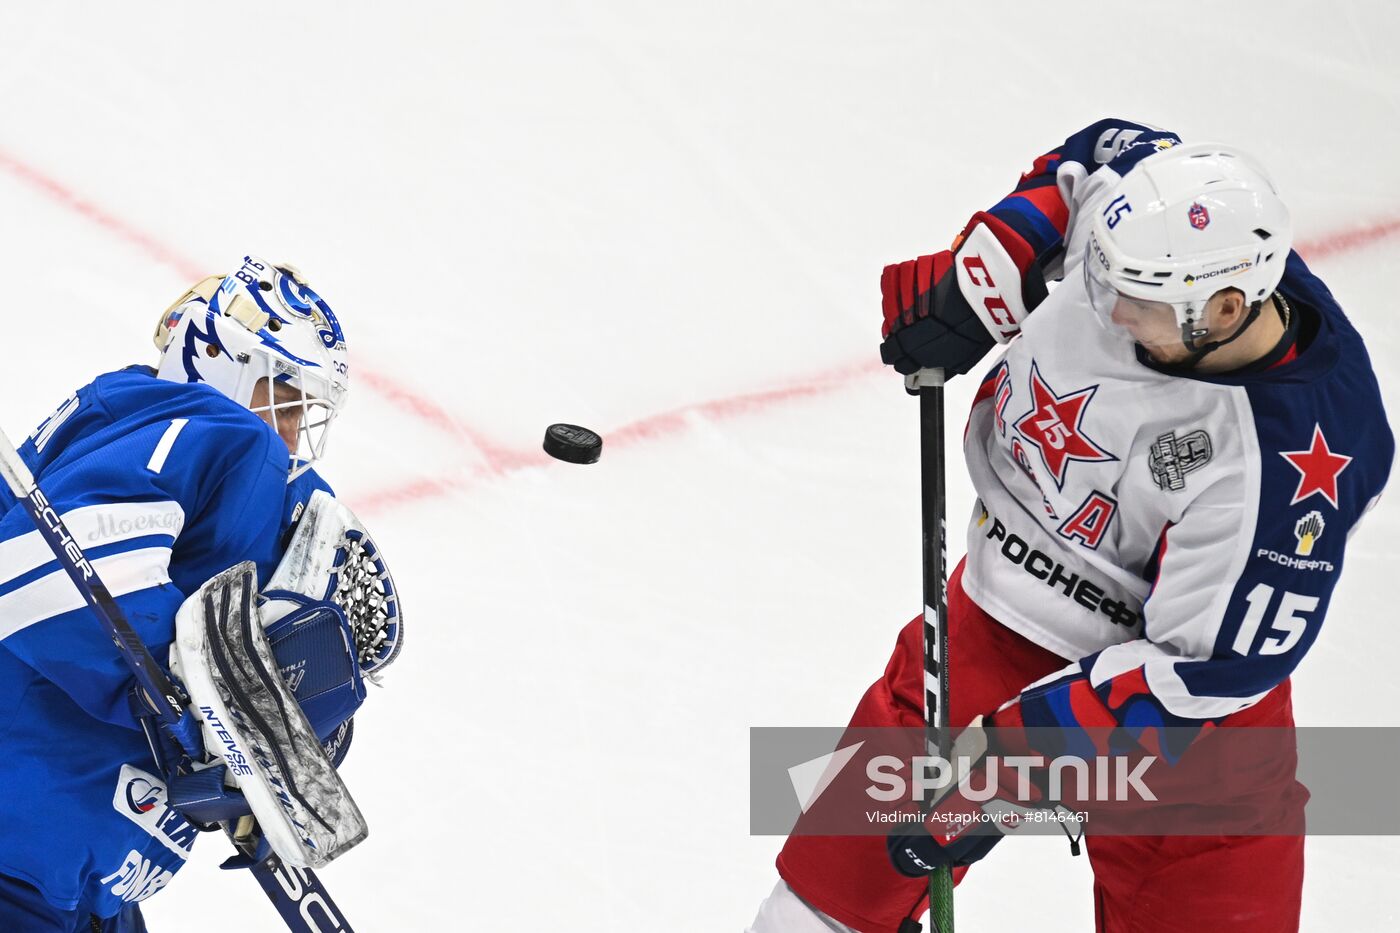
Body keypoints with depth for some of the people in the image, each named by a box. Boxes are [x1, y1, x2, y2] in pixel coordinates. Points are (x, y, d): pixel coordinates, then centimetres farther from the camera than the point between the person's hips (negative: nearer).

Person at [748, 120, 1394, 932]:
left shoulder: (1291, 465, -35)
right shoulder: (1148, 217, -21)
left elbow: (1203, 671, -28)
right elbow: (1087, 161, 6)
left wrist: (1010, 755, -28)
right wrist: (971, 282, -5)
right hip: (1005, 590, 6)